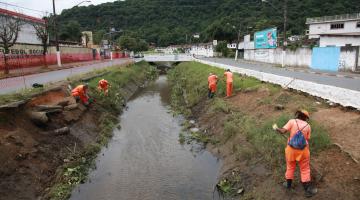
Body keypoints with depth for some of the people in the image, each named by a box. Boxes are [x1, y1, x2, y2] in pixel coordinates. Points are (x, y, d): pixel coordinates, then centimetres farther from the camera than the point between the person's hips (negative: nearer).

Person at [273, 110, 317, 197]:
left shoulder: (292, 121, -8)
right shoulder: (308, 126, -2)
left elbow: (283, 131, -17)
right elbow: (307, 140, -2)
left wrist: (276, 128, 1)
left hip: (291, 149, 0)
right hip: (303, 150, 0)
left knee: (290, 166, 20)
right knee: (305, 169, 13)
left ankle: (288, 184, 37)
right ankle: (308, 190, 20)